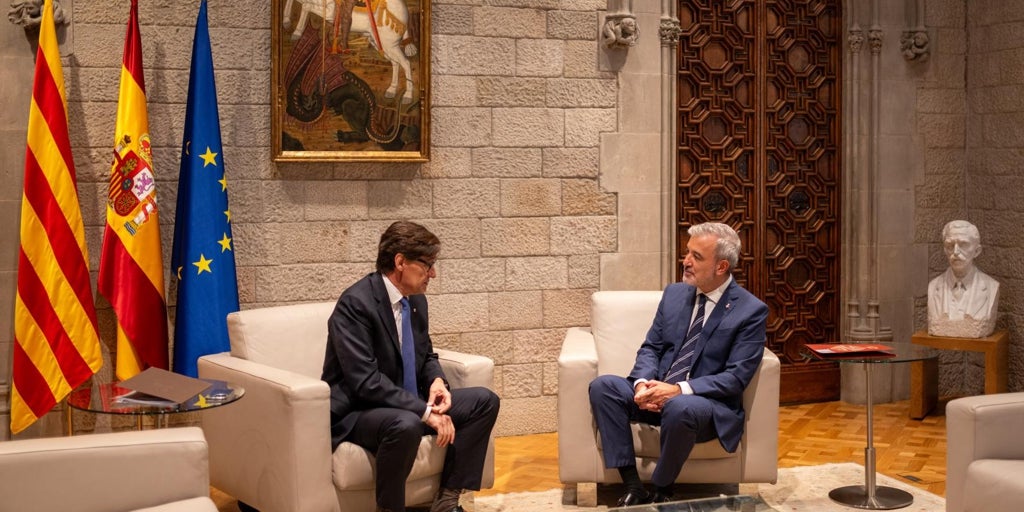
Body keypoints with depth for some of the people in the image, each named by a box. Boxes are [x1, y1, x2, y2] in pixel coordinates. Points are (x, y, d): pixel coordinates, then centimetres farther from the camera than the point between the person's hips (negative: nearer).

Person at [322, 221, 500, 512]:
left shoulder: (416, 300, 5)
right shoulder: (355, 303, -21)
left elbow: (426, 355, 19)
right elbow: (365, 380, -27)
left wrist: (437, 381, -5)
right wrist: (425, 411, -28)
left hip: (408, 404, 9)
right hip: (356, 413, -9)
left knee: (484, 401, 0)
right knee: (406, 424, -39)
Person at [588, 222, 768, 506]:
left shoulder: (751, 311, -9)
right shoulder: (674, 293, 9)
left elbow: (735, 378, -14)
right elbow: (650, 348, 10)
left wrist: (679, 390, -26)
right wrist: (643, 383, -13)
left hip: (711, 404, -6)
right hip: (658, 394, 6)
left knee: (679, 407, -39)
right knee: (603, 386, -18)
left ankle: (662, 492, -15)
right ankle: (633, 487, -18)